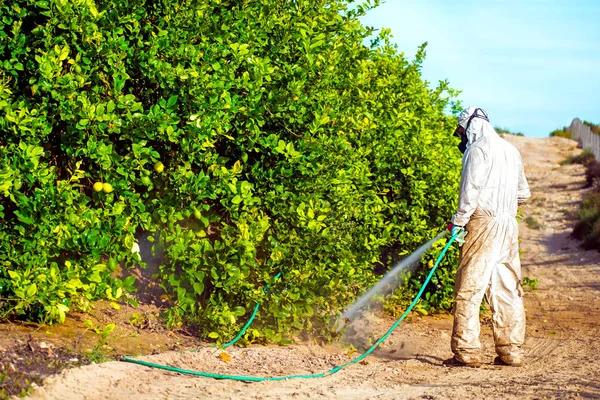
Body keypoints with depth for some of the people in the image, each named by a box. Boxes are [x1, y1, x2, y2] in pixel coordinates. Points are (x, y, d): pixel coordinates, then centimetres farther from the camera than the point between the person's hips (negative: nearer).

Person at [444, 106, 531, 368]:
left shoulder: (478, 149, -5)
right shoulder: (510, 150, 20)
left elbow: (471, 189, -14)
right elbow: (523, 193, 25)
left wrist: (459, 221, -9)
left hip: (484, 222, -8)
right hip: (509, 225, 8)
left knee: (469, 289, -6)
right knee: (507, 289, 9)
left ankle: (466, 352, -8)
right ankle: (511, 351, 10)